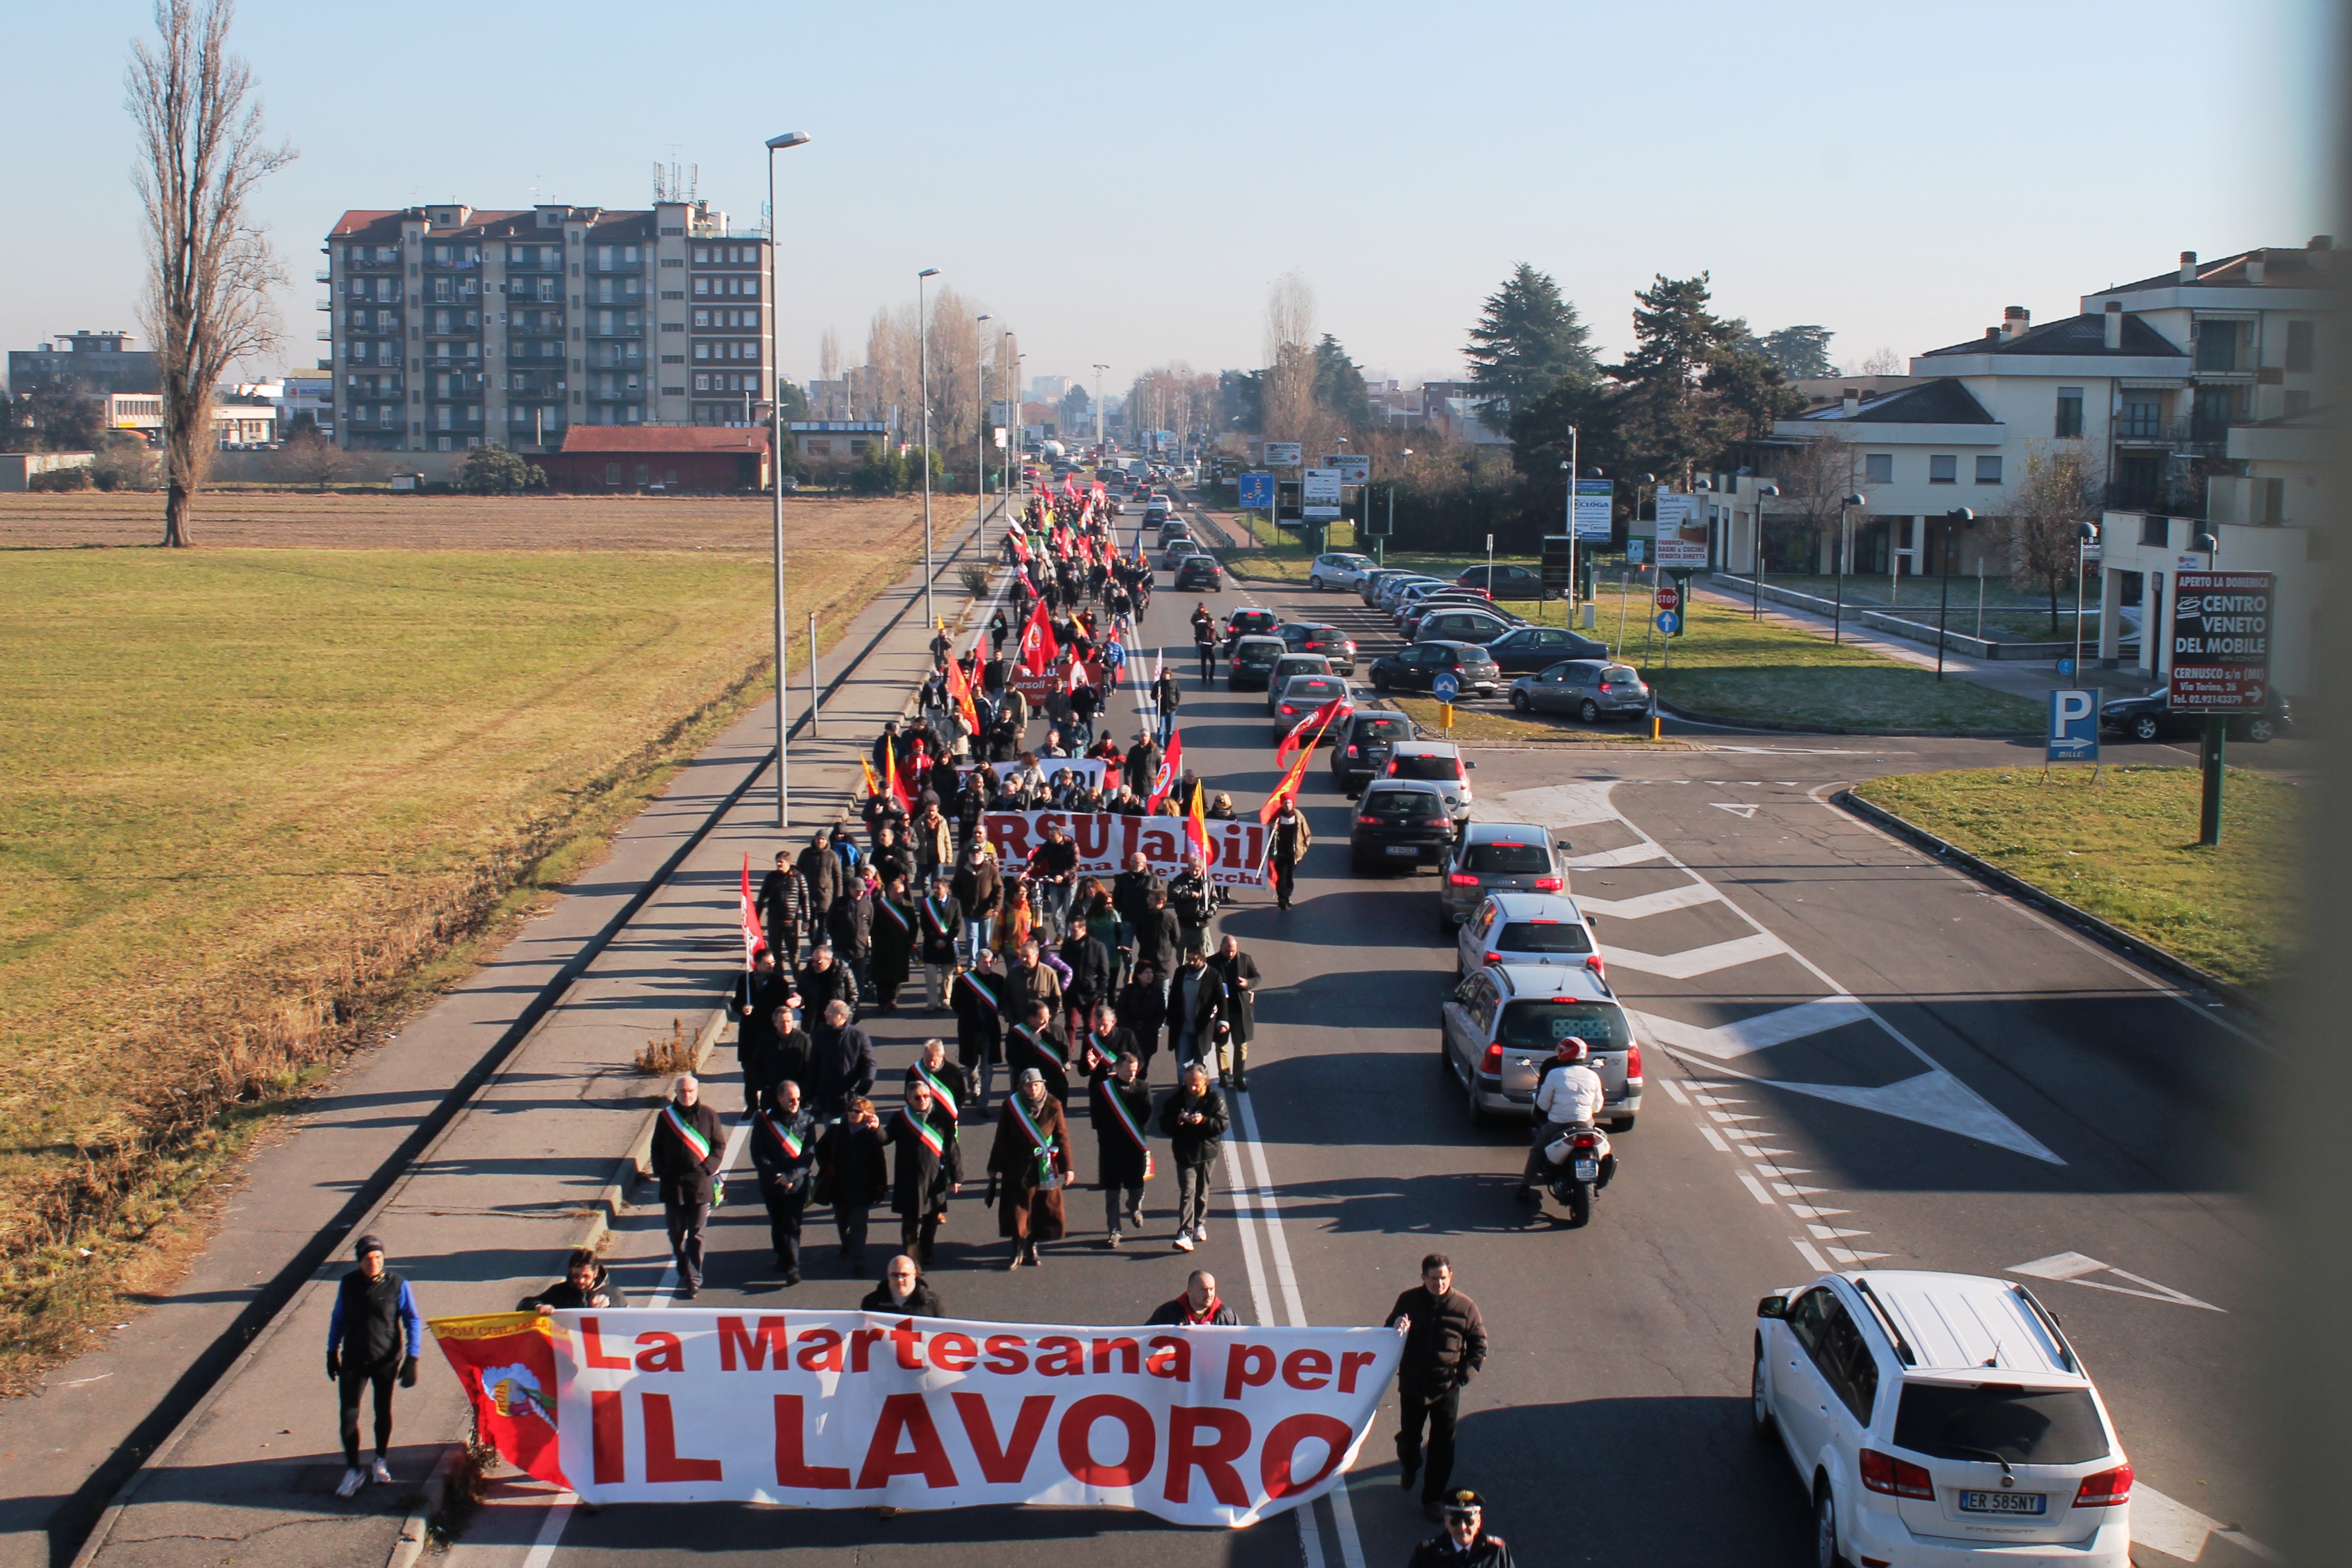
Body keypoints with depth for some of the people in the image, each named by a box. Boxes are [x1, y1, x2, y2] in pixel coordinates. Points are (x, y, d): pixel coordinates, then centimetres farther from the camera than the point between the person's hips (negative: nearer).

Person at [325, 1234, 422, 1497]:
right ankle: (352, 1471, 4)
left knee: (383, 1412, 14)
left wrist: (411, 1358, -11)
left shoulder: (397, 1285, -11)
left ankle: (381, 1460, 35)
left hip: (386, 1360, -1)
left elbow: (413, 1321, -5)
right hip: (353, 1360, 1)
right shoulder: (348, 1284, -3)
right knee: (348, 1414, -6)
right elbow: (338, 1318, 11)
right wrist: (332, 1352, 13)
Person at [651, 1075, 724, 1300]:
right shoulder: (666, 1116, 3)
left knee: (696, 1235, 0)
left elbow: (720, 1145, 3)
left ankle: (694, 1279, 1)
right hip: (672, 1184, 2)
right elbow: (657, 1147, 9)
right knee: (676, 1233, 9)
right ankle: (684, 1271, 25)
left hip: (699, 1183, -2)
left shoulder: (708, 1116, -1)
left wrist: (707, 1169, -9)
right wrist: (661, 1172, -2)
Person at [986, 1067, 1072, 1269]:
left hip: (1045, 1168, 1)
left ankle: (1032, 1248, 21)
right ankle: (1017, 1251, 11)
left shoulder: (1053, 1106, -3)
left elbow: (1062, 1137, 1)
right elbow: (1002, 1138, 1)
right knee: (1017, 1209, -1)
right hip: (1017, 1167, -1)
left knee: (1042, 1208, 6)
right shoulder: (1011, 1105, -5)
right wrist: (994, 1167, 4)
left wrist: (1067, 1167, -1)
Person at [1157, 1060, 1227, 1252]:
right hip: (1184, 1153, -1)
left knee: (1202, 1191, 14)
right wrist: (1177, 1121, -20)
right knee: (1187, 1191, -11)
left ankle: (1199, 1225, 35)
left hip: (1207, 1152, 1)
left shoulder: (1215, 1099, -5)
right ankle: (1185, 1234, -19)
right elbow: (1164, 1126, 0)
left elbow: (1222, 1124, -11)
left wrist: (1204, 1121, -27)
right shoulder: (1176, 1099, -1)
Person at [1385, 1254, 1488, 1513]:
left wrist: (1464, 1374, -6)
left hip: (1447, 1388, -1)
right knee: (1408, 1435, 15)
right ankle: (1409, 1467, 48)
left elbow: (1479, 1345, 4)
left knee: (1442, 1445, 3)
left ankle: (1434, 1497, 16)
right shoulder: (1409, 1301, -4)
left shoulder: (1465, 1307, -7)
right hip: (1412, 1385, 1)